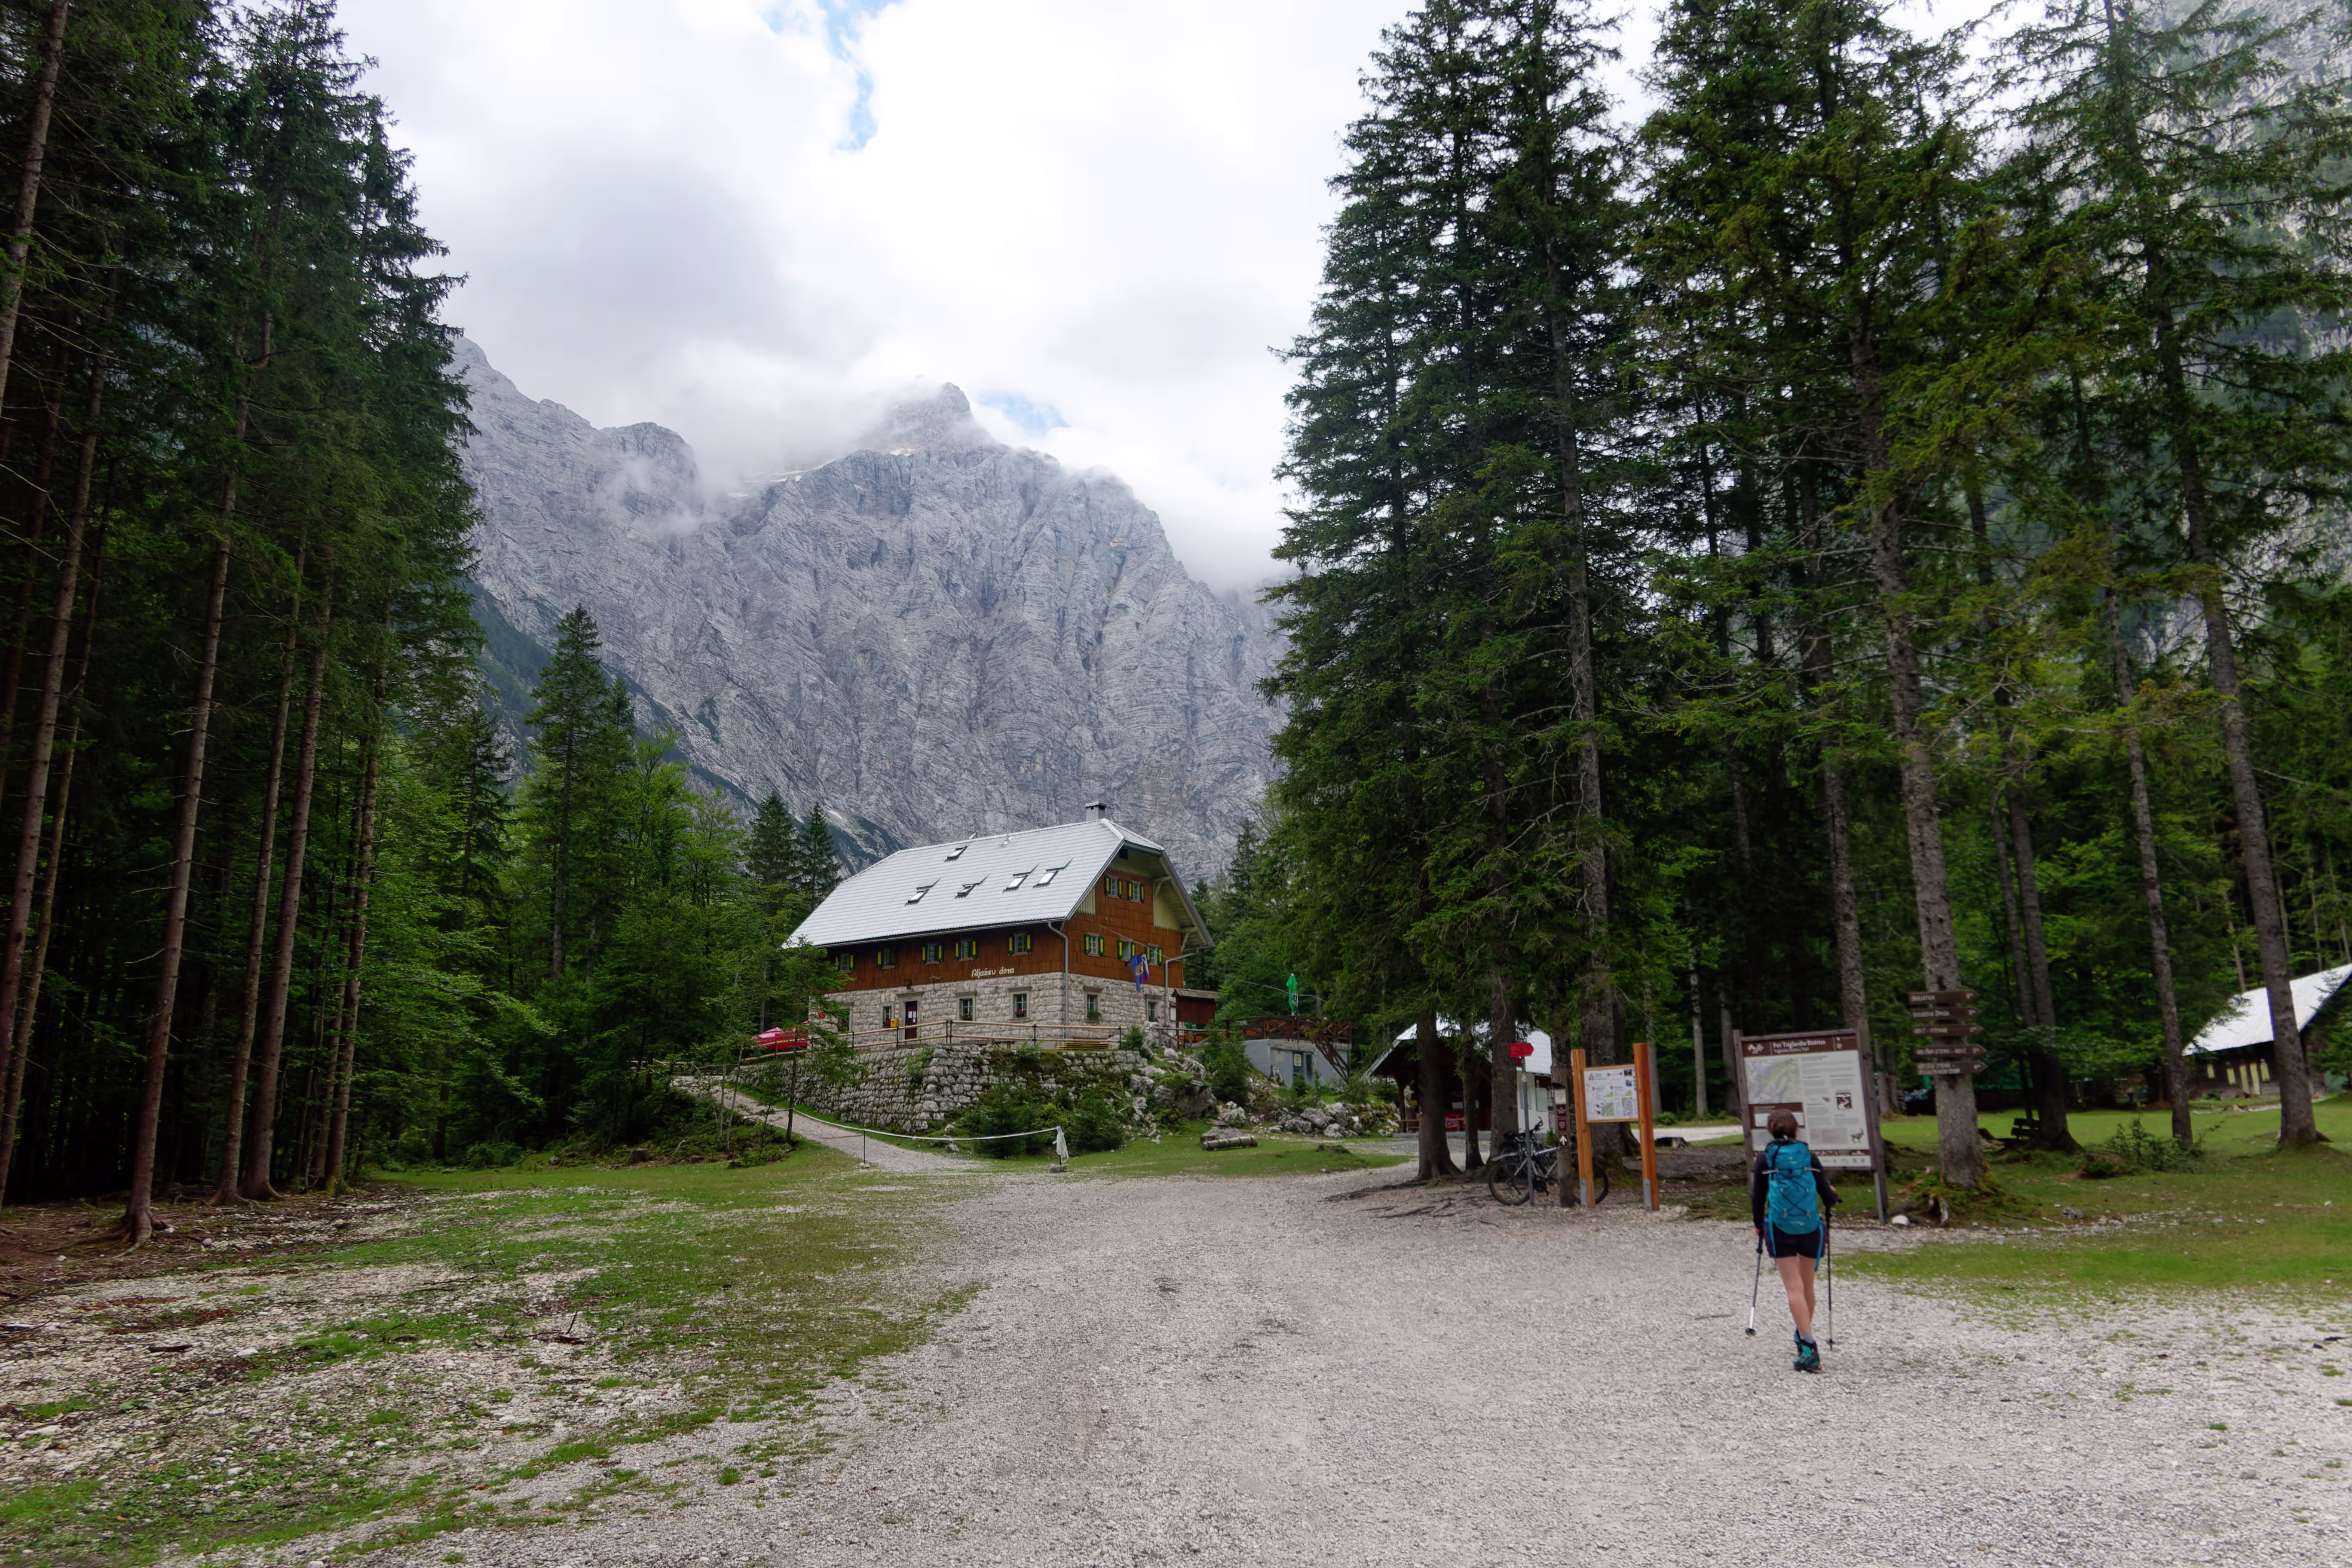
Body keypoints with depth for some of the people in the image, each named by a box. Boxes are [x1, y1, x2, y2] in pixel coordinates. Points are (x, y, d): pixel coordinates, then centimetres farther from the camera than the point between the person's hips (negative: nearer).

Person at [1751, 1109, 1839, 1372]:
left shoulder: (1766, 1158, -2)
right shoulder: (1809, 1157, 1)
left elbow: (1757, 1199, 0)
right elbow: (1828, 1197, 1)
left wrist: (1759, 1227, 16)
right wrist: (1833, 1194, 26)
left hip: (1780, 1229, -2)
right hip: (1810, 1227, 2)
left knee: (1795, 1288, -3)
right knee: (1807, 1286, 19)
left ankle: (1809, 1348, -14)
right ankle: (1804, 1337, 36)